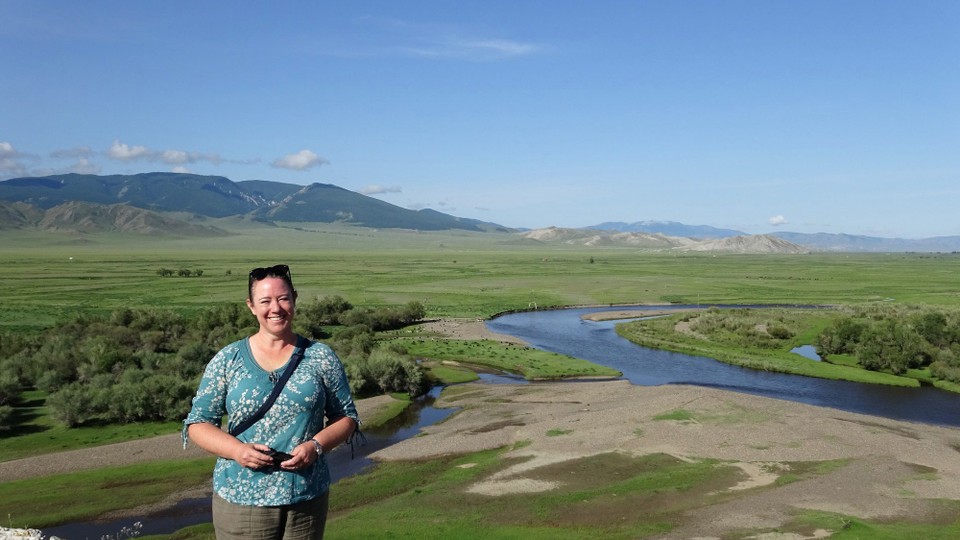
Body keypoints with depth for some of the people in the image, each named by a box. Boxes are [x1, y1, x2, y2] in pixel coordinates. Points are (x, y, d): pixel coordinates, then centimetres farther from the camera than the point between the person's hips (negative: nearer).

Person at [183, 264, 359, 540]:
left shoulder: (321, 358, 2)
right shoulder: (227, 360, 2)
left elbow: (347, 417, 5)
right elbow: (197, 424, 3)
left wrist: (316, 445, -14)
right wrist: (237, 450, -15)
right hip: (241, 499, 0)